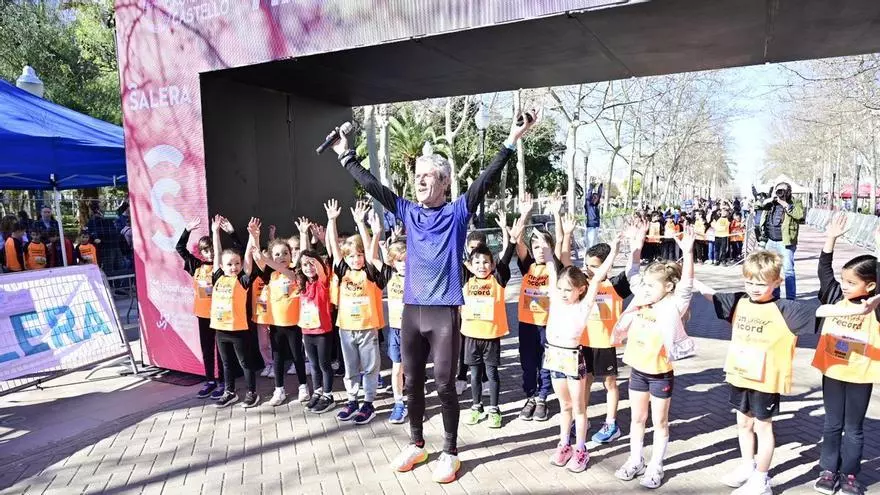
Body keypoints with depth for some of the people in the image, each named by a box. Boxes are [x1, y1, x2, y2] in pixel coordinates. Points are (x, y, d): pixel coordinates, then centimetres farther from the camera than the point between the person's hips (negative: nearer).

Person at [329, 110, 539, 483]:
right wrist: (346, 156, 14)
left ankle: (450, 452, 21)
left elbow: (486, 180, -12)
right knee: (412, 382, 14)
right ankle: (416, 444, 32)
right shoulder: (408, 212, 8)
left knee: (444, 384, 3)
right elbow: (372, 185, 12)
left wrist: (511, 142, -20)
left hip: (445, 312, -4)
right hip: (411, 310, 4)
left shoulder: (458, 212, -2)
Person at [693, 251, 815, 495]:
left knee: (763, 427, 11)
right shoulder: (739, 302, 0)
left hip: (766, 381, -5)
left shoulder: (783, 309, -16)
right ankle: (747, 467, 40)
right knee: (744, 424, 21)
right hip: (740, 376, 6)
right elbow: (713, 295, 13)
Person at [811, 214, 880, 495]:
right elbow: (824, 270, -3)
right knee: (832, 424, 16)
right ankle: (829, 470, 28)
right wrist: (831, 238, -10)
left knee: (853, 428, 13)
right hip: (832, 371, 3)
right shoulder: (836, 297, -2)